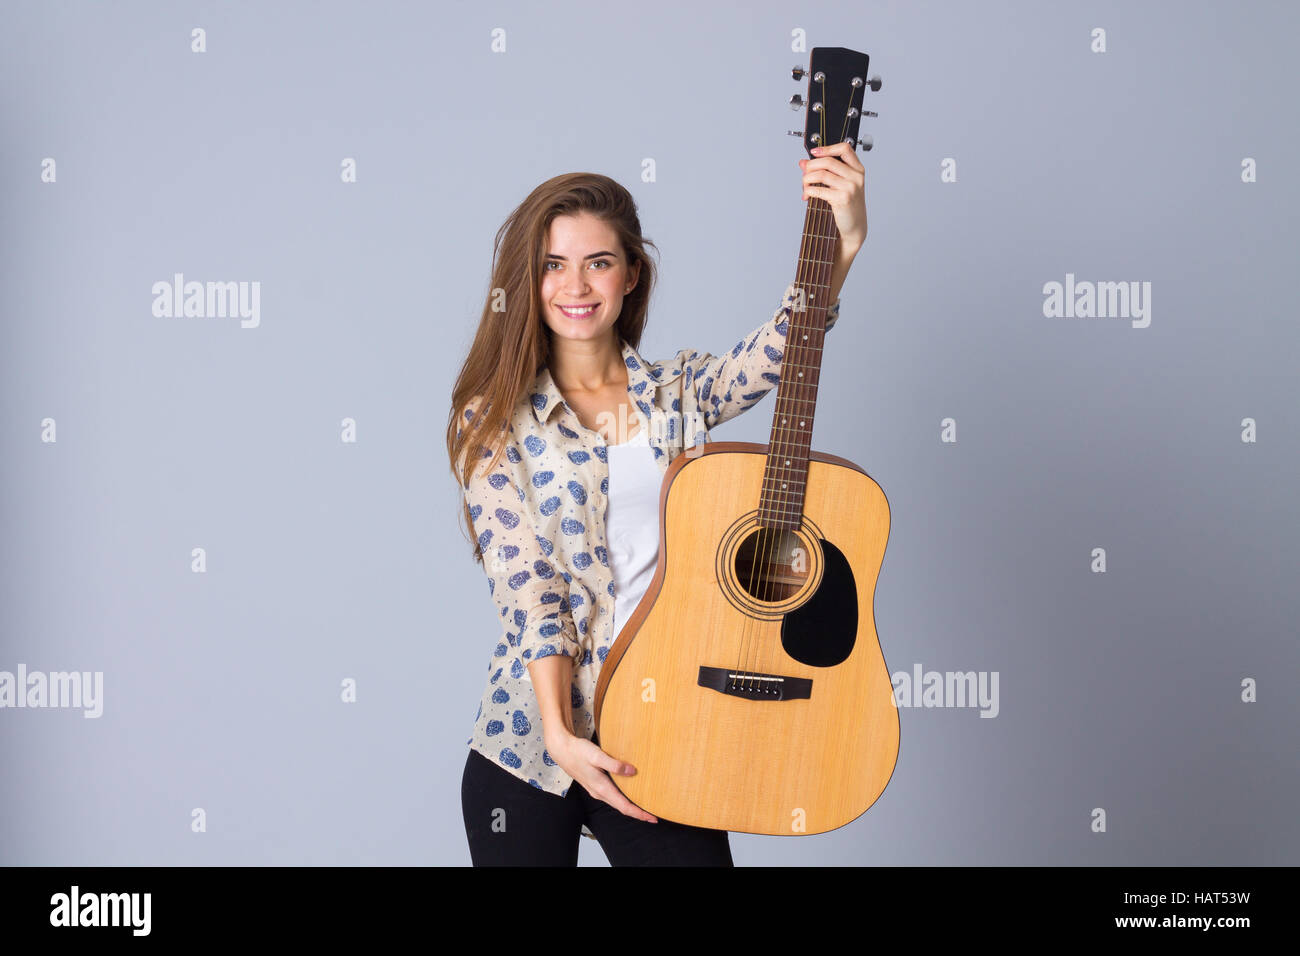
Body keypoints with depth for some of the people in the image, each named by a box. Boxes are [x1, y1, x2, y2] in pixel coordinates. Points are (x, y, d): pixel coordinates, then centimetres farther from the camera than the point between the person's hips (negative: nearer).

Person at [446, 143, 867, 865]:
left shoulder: (680, 392, 7)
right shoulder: (495, 423, -1)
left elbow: (778, 348, -12)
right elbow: (526, 588, -10)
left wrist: (842, 244, -28)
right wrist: (560, 738, -18)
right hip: (530, 741, -1)